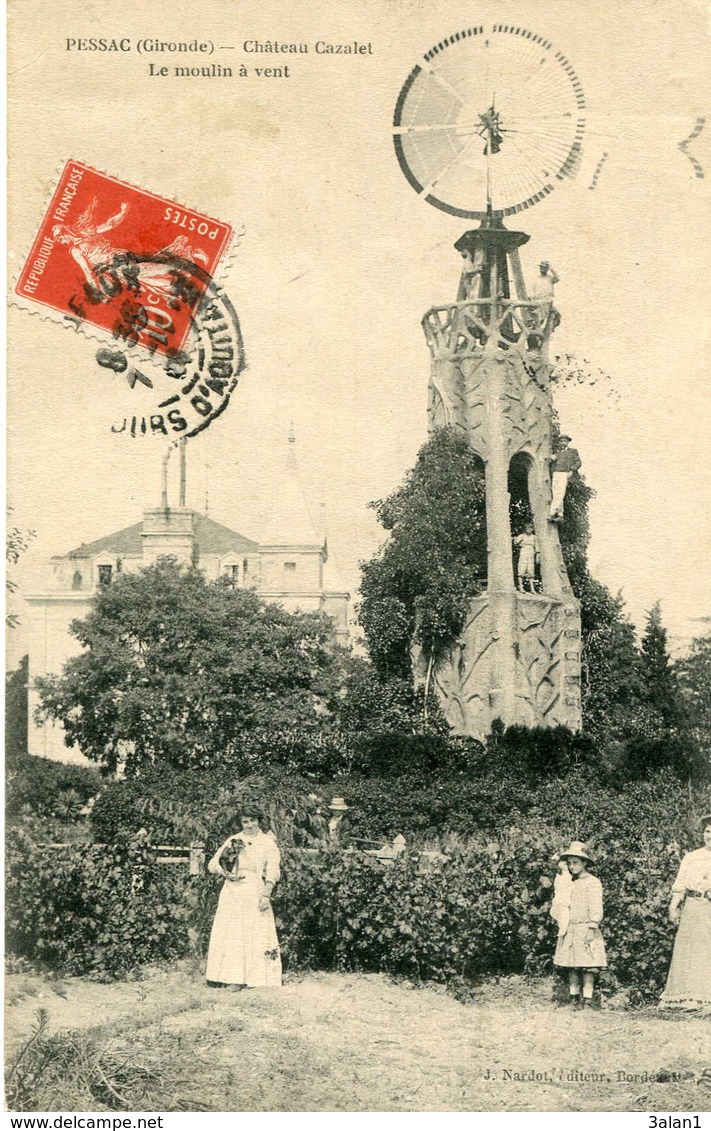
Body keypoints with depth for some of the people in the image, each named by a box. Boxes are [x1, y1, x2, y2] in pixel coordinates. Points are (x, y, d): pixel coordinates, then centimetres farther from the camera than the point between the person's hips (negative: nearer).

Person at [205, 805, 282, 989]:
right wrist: (225, 873, -8)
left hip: (255, 892, -3)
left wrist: (266, 895, -14)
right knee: (228, 933, -2)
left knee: (256, 935, -7)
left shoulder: (268, 842, 5)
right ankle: (231, 978, 1)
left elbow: (272, 872, -3)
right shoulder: (232, 840, 14)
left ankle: (254, 979, -6)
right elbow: (213, 864, 12)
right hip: (232, 893, 3)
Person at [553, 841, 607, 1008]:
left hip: (585, 930, -7)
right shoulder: (571, 883, 16)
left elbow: (596, 909, -9)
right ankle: (574, 998, 12)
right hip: (570, 930, 7)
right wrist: (563, 928, 16)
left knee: (587, 966, -6)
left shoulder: (592, 882, -5)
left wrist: (592, 928, -14)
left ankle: (587, 999, -2)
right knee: (571, 967, 6)